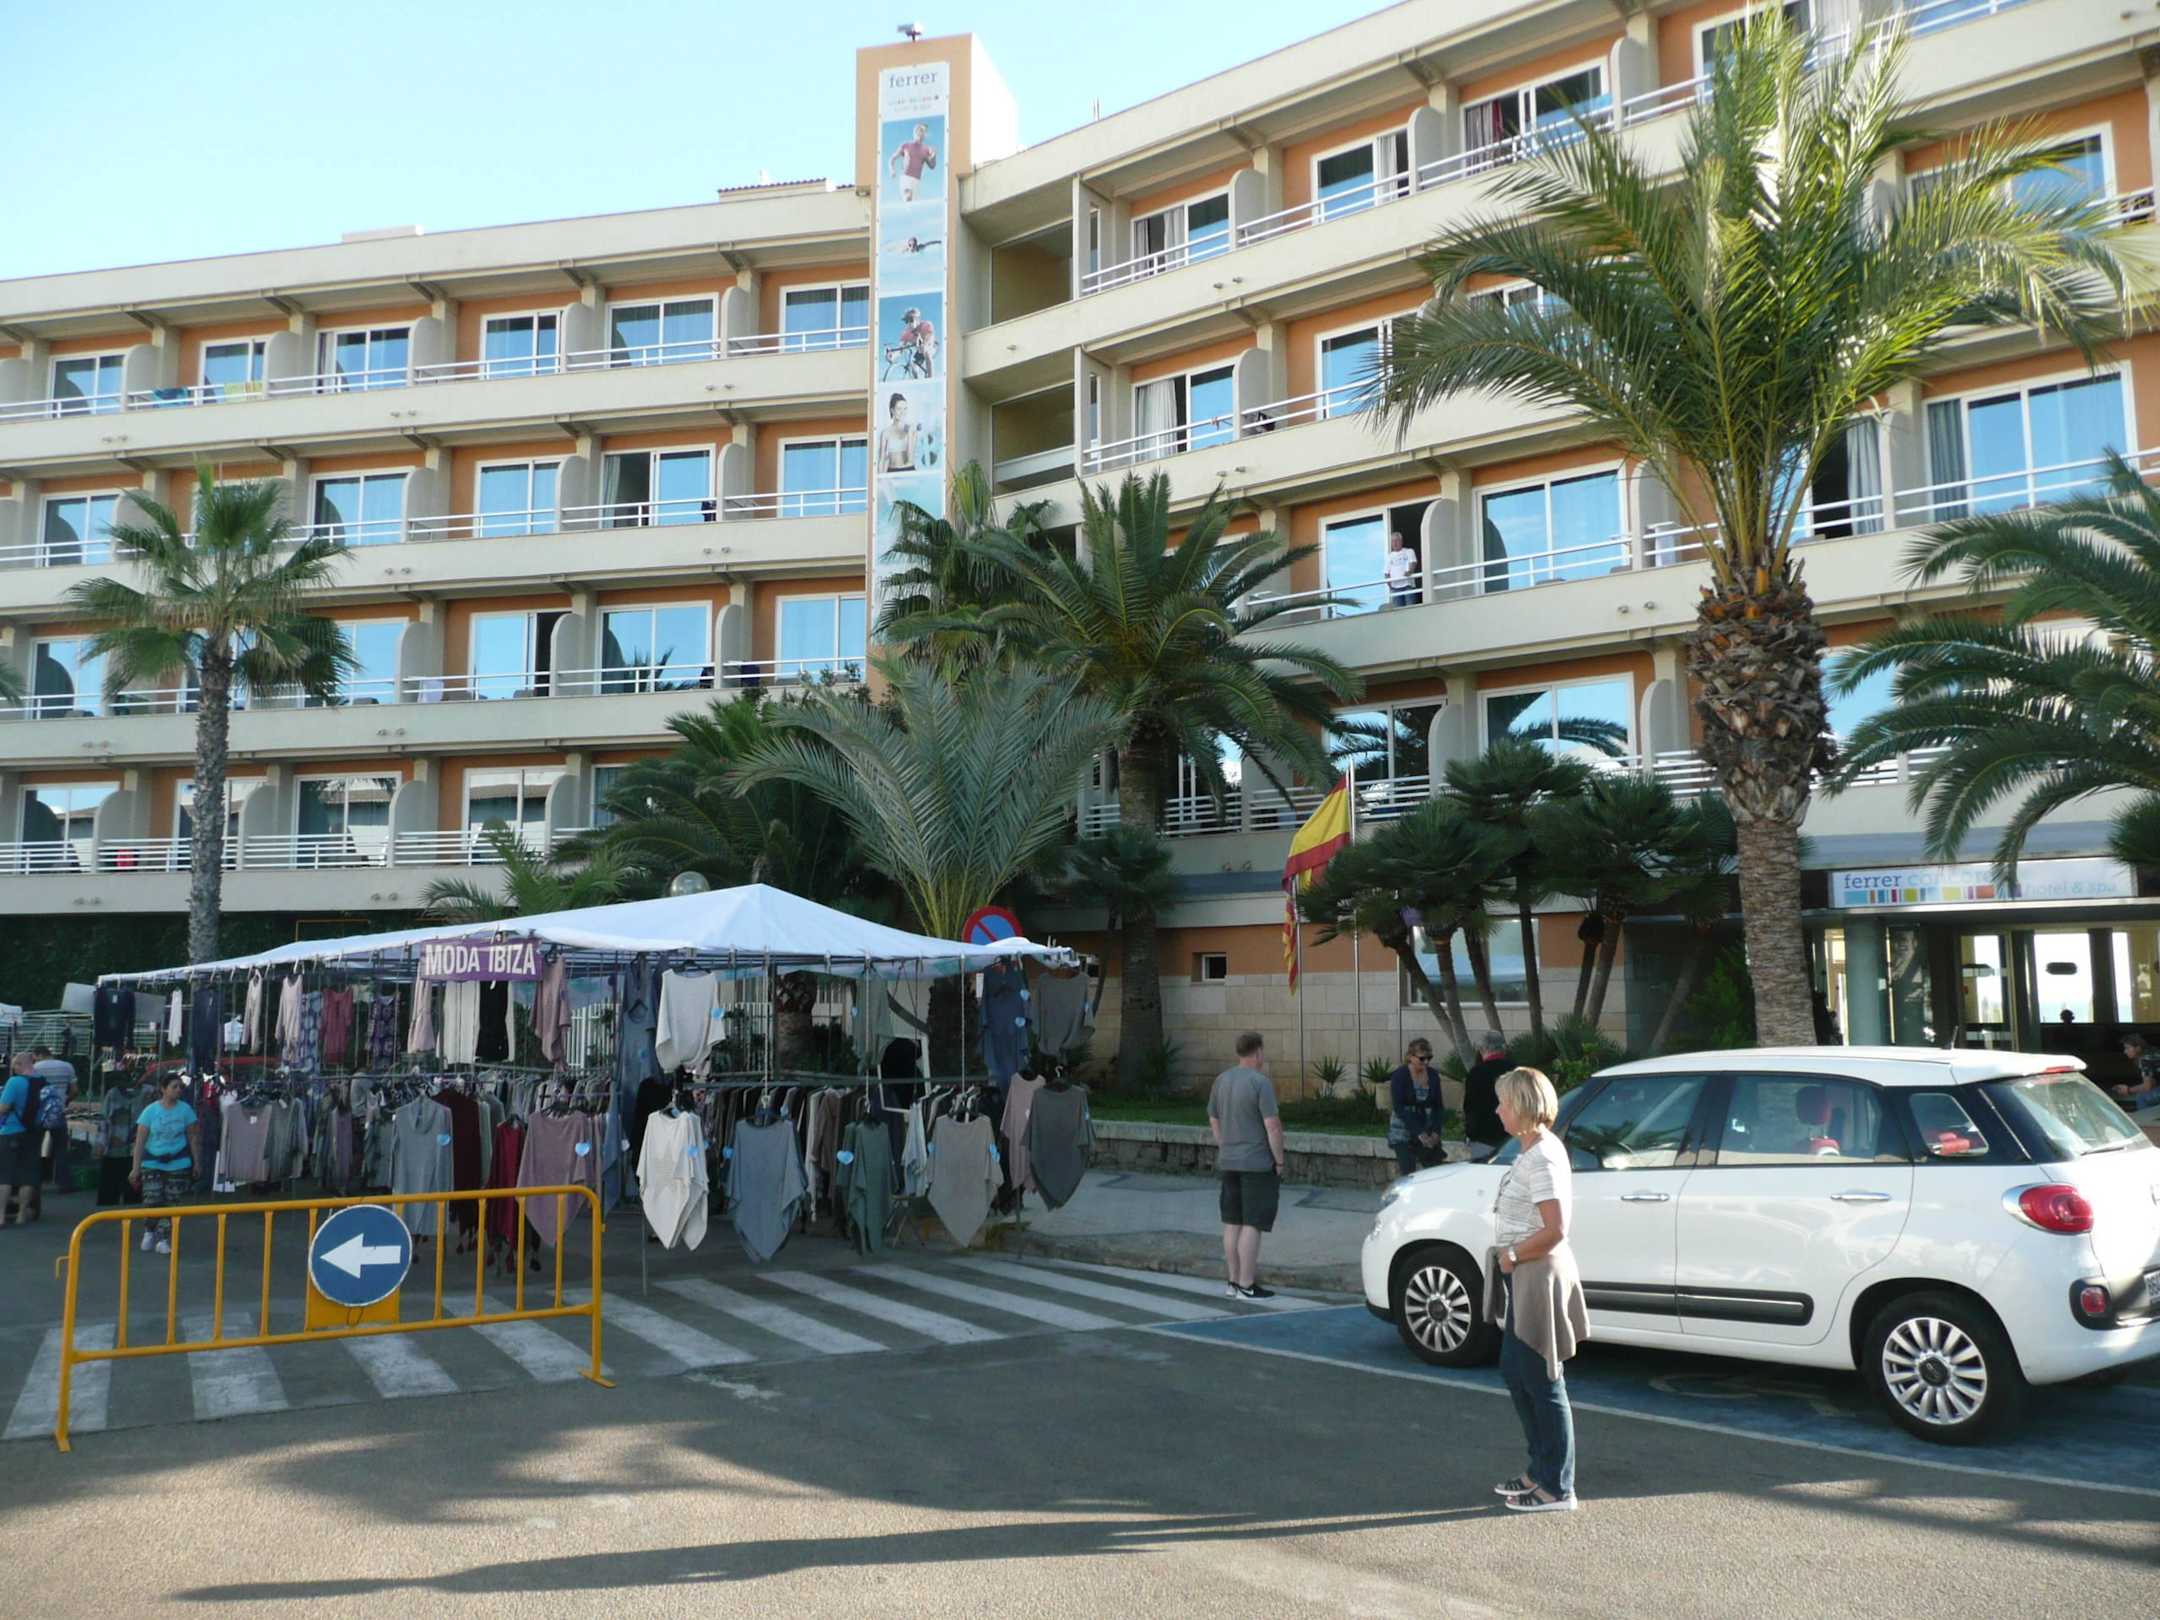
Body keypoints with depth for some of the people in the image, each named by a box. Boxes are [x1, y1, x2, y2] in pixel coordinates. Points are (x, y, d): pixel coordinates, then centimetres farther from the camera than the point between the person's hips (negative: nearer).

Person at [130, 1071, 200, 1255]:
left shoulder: (185, 1110, -1)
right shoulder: (150, 1111, -5)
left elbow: (193, 1138, 5)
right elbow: (140, 1141, -3)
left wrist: (197, 1163, 5)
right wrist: (136, 1168, -5)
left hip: (178, 1164, 1)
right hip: (152, 1163, -1)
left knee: (171, 1203, -2)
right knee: (152, 1201, -6)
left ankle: (163, 1239, 10)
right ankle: (150, 1231, 23)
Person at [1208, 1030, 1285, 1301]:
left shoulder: (1222, 1080, 8)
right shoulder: (1260, 1082, -15)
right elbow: (1272, 1125, -17)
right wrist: (1279, 1160, -8)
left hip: (1228, 1163, 7)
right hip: (1258, 1163, -7)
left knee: (1232, 1223, 12)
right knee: (1252, 1225, -4)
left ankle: (1234, 1280, 17)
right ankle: (1246, 1285, -3)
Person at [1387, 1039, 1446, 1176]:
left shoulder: (1433, 1075, 4)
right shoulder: (1399, 1076, -8)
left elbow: (1438, 1106, 7)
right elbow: (1399, 1108, -13)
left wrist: (1435, 1132, -7)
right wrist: (1419, 1133, -18)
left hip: (1427, 1132, 4)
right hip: (1403, 1133, -4)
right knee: (1409, 1174, -8)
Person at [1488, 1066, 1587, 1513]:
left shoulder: (1542, 1158, -21)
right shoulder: (1533, 1151, 10)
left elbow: (1555, 1230, -27)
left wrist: (1512, 1255, -16)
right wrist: (1510, 1257, 8)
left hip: (1539, 1277, -10)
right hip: (1525, 1276, 10)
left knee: (1542, 1382, -1)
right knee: (1515, 1372, 18)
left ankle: (1557, 1489, 10)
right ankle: (1541, 1470, 29)